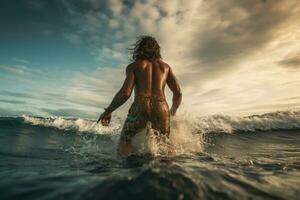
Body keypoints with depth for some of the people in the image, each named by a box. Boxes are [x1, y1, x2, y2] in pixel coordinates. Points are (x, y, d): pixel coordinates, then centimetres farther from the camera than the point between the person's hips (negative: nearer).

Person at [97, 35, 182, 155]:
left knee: (124, 149, 6)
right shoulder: (166, 66, 23)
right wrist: (173, 112, 30)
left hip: (140, 106, -2)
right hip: (161, 107, 3)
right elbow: (178, 93, 14)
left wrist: (108, 111, 10)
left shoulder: (133, 66, 14)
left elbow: (125, 92, -2)